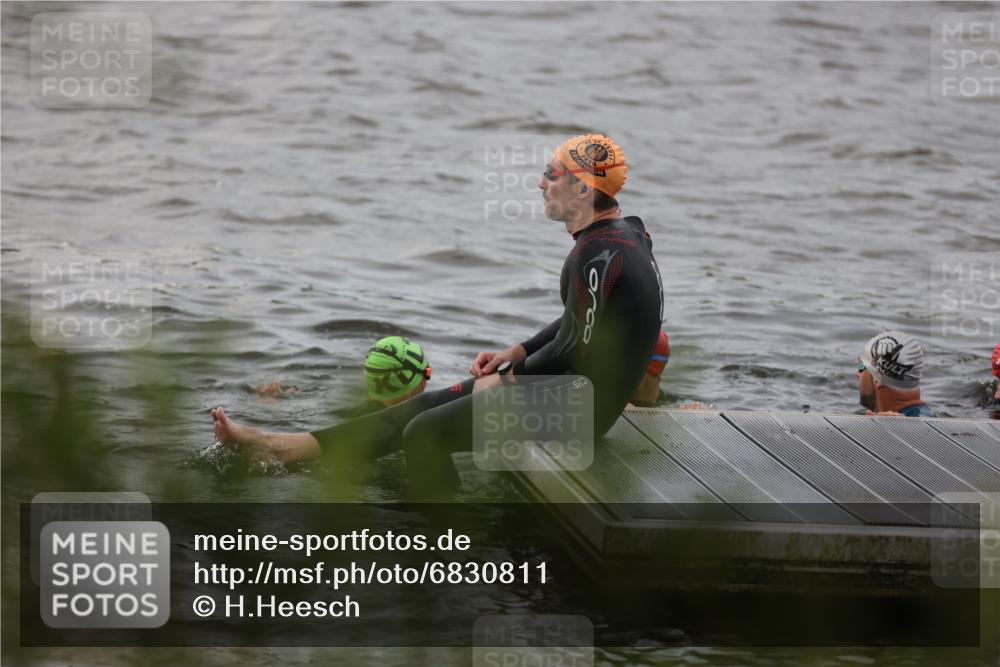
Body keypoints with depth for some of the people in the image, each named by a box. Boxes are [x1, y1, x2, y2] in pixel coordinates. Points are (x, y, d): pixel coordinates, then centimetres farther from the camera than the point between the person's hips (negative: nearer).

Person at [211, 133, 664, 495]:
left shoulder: (597, 253, -22)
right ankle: (281, 448, 16)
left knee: (425, 433, -13)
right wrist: (517, 353, 12)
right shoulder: (621, 233, 12)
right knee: (427, 405, 12)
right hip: (572, 384, 11)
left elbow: (573, 349, -23)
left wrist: (507, 380, -8)